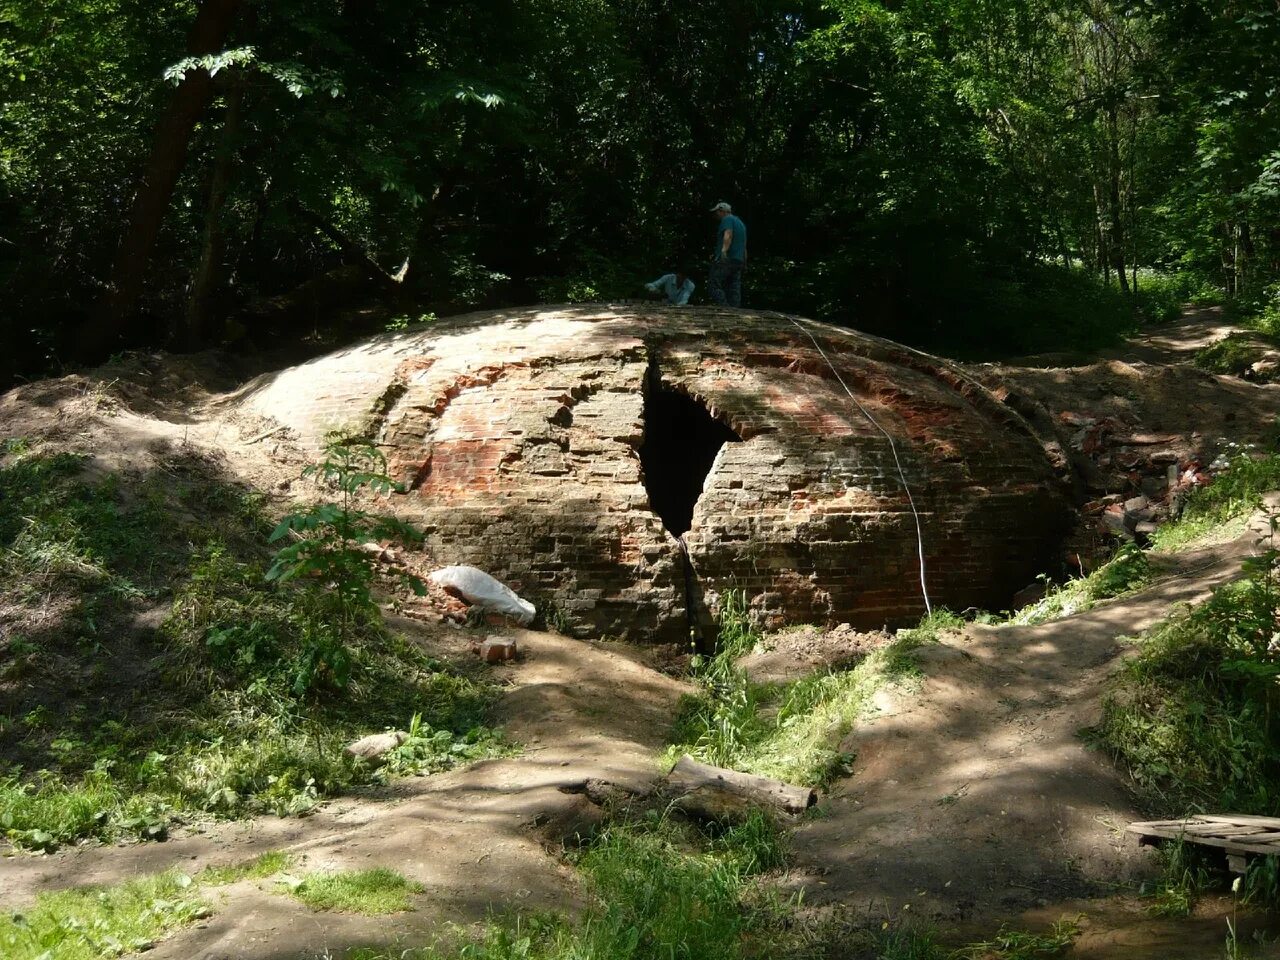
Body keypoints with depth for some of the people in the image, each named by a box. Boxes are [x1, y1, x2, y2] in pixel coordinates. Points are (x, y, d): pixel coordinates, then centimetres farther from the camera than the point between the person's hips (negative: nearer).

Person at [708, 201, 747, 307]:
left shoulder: (727, 219, -1)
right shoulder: (740, 223, 28)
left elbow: (728, 235, -20)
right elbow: (744, 246, 29)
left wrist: (724, 251, -35)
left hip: (727, 259, -9)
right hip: (739, 260, 9)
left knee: (713, 284, -13)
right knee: (734, 288, 4)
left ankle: (725, 308, -28)